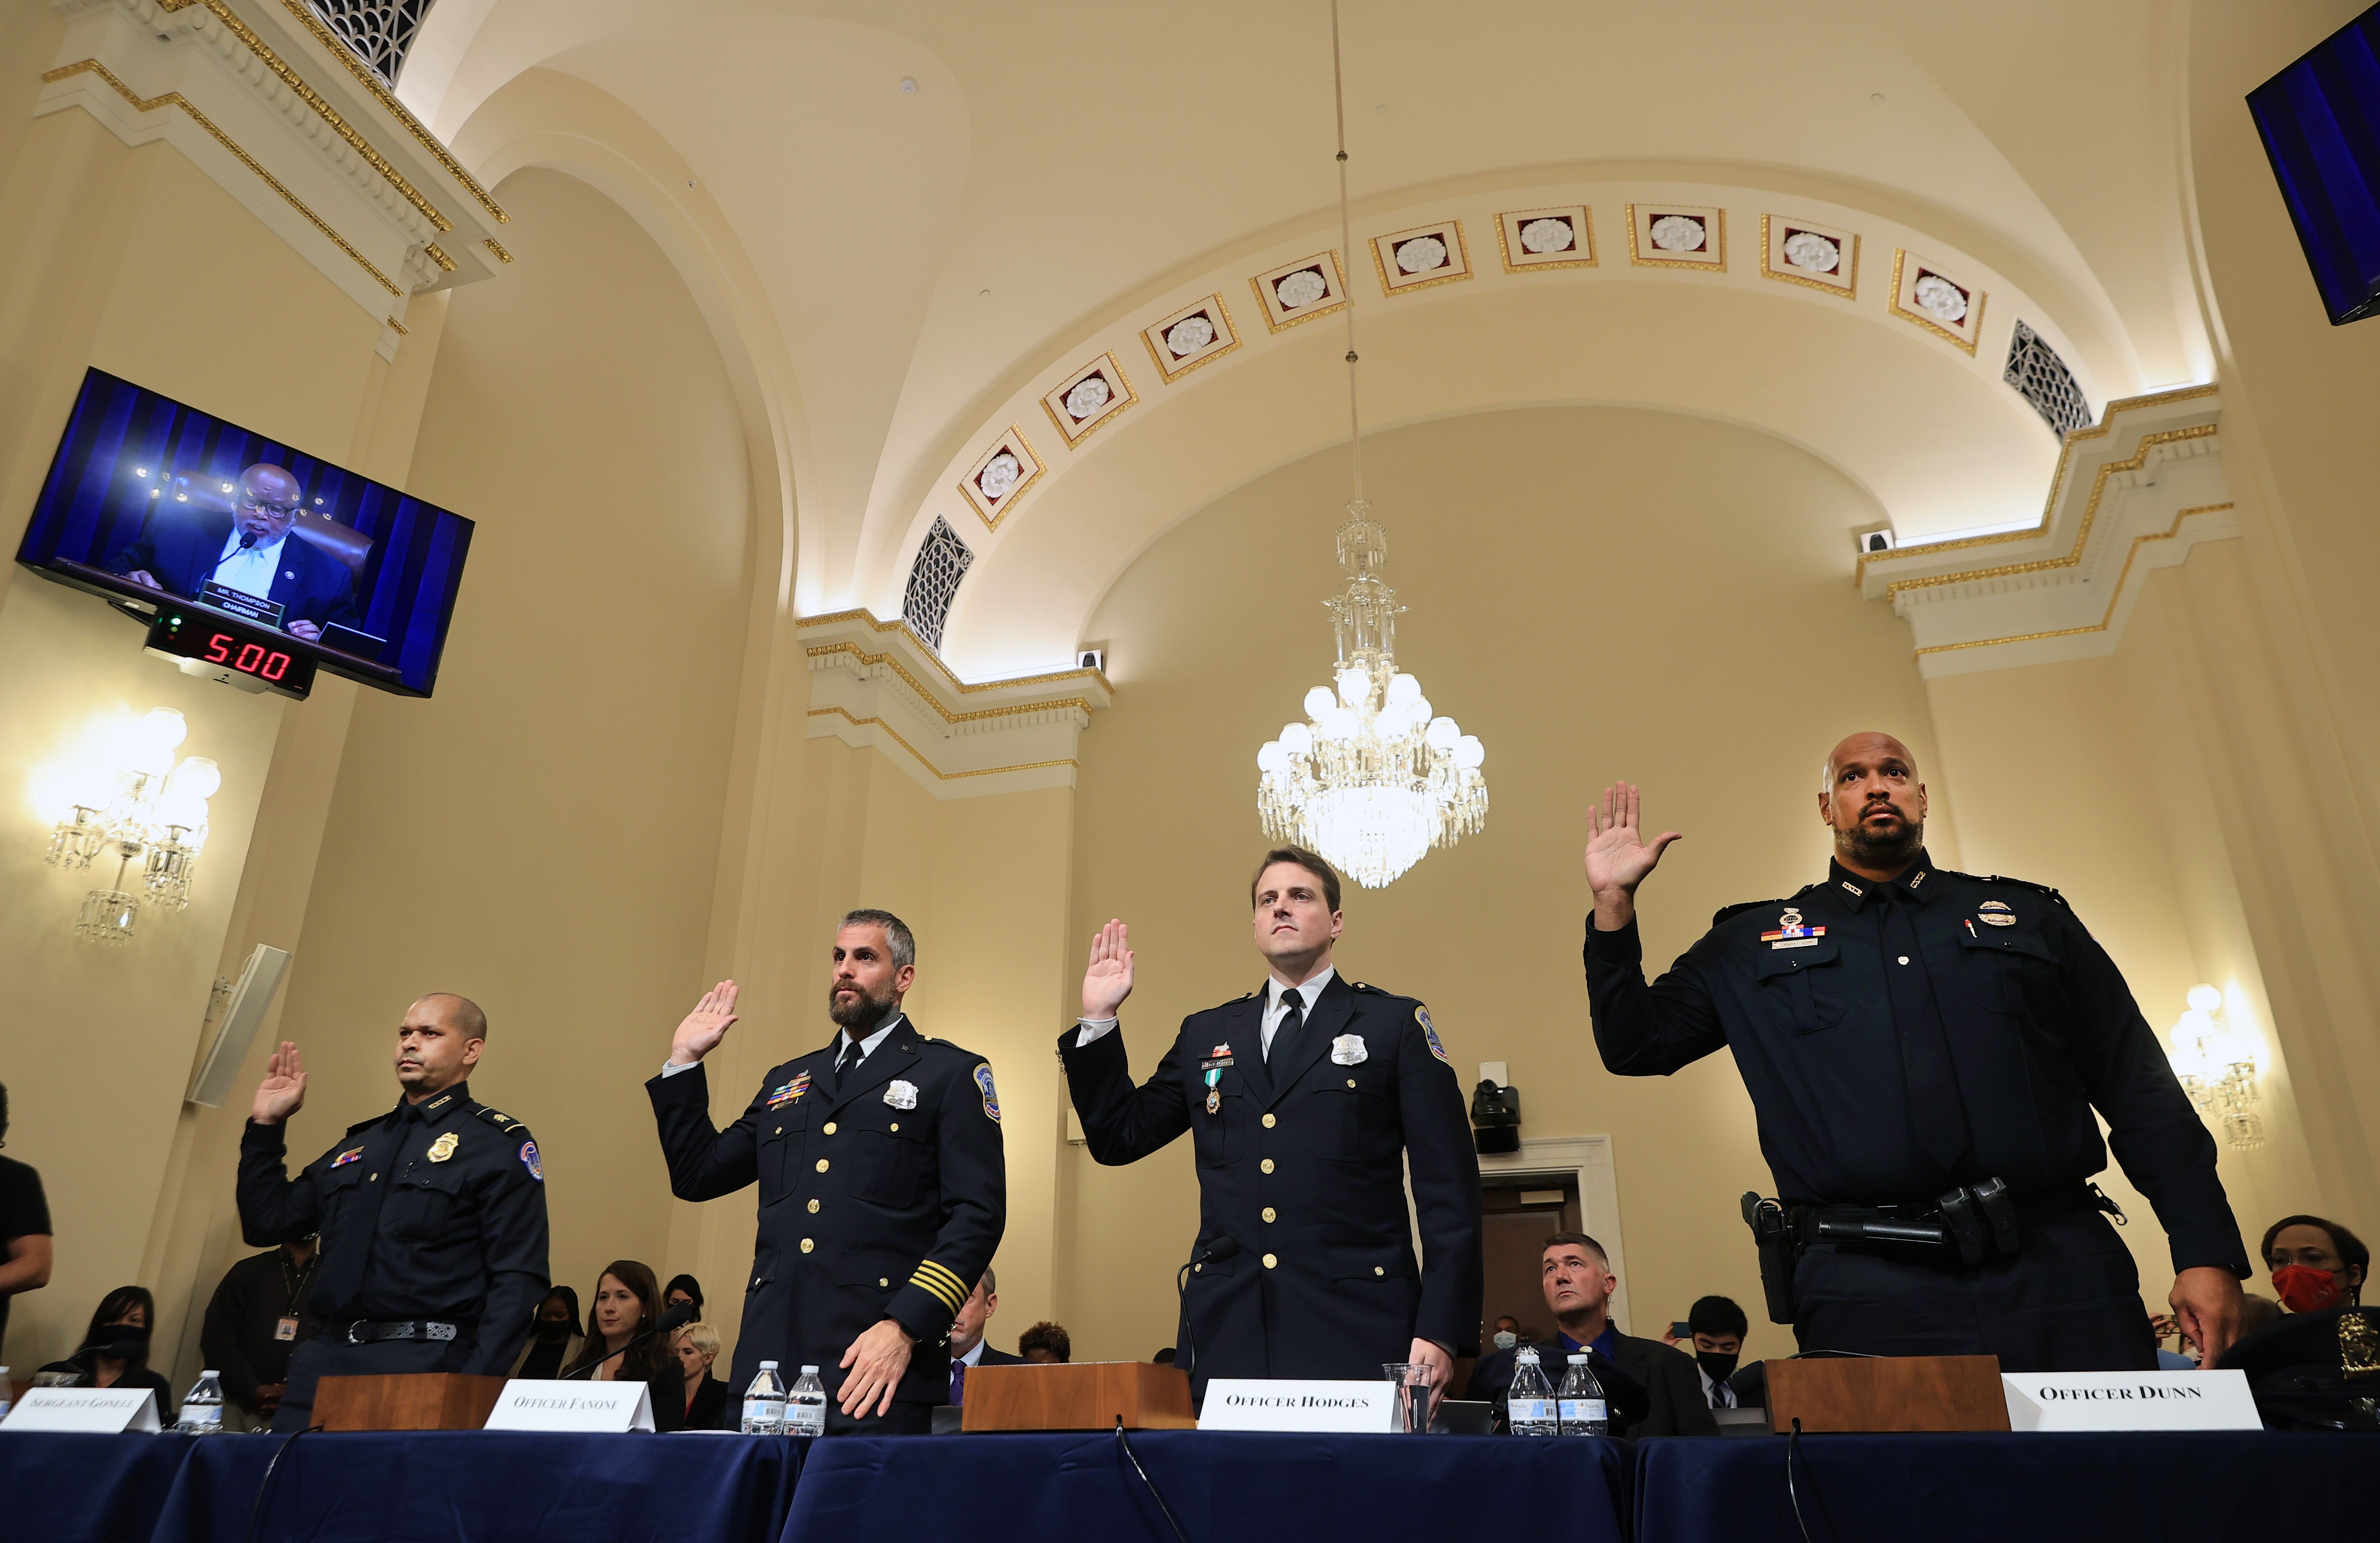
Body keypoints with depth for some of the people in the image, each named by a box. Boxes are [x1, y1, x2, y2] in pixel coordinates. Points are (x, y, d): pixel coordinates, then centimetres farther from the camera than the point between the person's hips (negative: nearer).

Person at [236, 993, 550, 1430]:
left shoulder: (500, 1144, -3)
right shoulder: (359, 1142, 19)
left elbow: (518, 1280, -10)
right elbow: (265, 1225, 22)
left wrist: (473, 1390, -20)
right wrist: (265, 1126, 15)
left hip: (421, 1367, -6)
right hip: (325, 1361, 6)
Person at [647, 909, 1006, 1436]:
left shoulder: (952, 1074, 2)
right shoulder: (787, 1082, 20)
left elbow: (978, 1215, -6)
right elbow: (697, 1176, 19)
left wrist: (905, 1328, -16)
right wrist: (684, 1062, 15)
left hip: (881, 1362, -5)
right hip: (770, 1359, 5)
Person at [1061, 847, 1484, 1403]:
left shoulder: (1396, 1024, 6)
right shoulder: (1205, 1035, 16)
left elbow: (1449, 1190, 1)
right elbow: (1118, 1138, 16)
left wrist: (1440, 1330, -8)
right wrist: (1099, 1020, 7)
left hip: (1357, 1333, -2)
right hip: (1228, 1333, 3)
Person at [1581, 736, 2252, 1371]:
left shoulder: (2031, 918, 16)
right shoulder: (1753, 944, 13)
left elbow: (2143, 1094, 13)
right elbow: (1634, 1045, 10)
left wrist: (2208, 1254, 3)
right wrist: (1614, 903, -1)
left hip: (2060, 1266, 2)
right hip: (1867, 1291, -1)